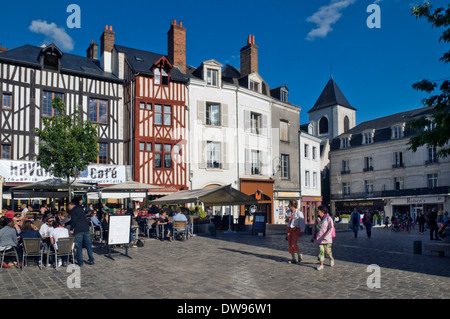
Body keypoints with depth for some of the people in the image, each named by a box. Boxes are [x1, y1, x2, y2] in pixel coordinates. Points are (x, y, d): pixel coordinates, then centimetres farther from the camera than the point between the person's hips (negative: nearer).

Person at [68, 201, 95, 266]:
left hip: (78, 230, -7)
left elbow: (73, 220, -12)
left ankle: (80, 263, 3)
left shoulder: (73, 210, -2)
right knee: (88, 245, 11)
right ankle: (91, 260, 16)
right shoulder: (81, 209, 20)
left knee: (78, 246, 0)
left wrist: (71, 229, -4)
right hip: (86, 229, 7)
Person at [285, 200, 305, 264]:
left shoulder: (299, 213, -12)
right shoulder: (288, 212, 5)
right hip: (289, 229, 5)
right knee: (290, 245, 3)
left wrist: (301, 232, -12)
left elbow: (302, 223, -9)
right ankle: (293, 259, 15)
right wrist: (287, 219, -4)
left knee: (294, 244, -16)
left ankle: (299, 255, 11)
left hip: (296, 229, -5)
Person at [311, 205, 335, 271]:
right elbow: (314, 228, 14)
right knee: (321, 251, 0)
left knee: (327, 251, 4)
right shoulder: (317, 219, 6)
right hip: (319, 238, 4)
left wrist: (326, 237, -24)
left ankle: (331, 259, 34)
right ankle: (321, 265, 4)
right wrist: (313, 237, 10)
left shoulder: (329, 219, -10)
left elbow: (331, 229, -15)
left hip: (327, 238, -4)